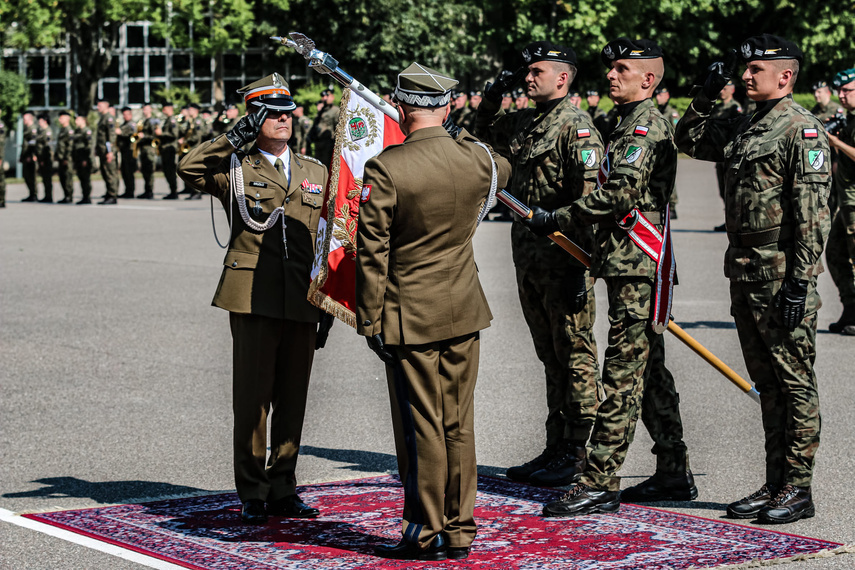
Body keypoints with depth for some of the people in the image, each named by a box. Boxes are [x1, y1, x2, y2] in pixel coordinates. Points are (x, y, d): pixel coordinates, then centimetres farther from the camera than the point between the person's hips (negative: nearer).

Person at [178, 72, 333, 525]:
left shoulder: (317, 174, 16)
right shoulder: (235, 169, 5)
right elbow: (189, 169, -16)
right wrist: (237, 135, -15)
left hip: (303, 302, 4)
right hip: (253, 298, -4)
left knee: (293, 399, 8)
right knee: (253, 398, -3)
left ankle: (283, 489, 18)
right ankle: (252, 494, 6)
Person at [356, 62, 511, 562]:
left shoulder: (385, 169, -16)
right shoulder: (477, 158, -2)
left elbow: (372, 254, -13)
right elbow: (504, 170, 25)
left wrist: (371, 320, -5)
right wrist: (461, 136, 39)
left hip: (409, 316, -5)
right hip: (465, 312, 5)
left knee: (421, 427, 3)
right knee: (458, 423, 11)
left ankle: (424, 534, 11)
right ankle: (459, 531, 17)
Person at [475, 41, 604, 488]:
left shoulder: (576, 127, -12)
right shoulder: (522, 124, 13)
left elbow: (589, 199, -18)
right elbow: (485, 135, 34)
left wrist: (582, 268, -23)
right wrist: (492, 96, 14)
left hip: (564, 261, -8)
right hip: (529, 261, 9)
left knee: (575, 357, -1)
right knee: (550, 358, 14)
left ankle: (577, 456, 4)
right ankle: (555, 450, 22)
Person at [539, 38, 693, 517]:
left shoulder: (646, 127, -13)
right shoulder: (632, 123, 20)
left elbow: (619, 194, -24)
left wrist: (560, 219, -15)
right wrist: (599, 253, 25)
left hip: (635, 267, -11)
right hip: (631, 264, 11)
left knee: (622, 377, -9)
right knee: (650, 374, 14)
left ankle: (600, 484, -9)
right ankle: (675, 476, 20)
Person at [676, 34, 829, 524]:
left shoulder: (802, 128, -11)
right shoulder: (746, 129, 16)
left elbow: (812, 212, -17)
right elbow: (690, 139, 32)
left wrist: (800, 281, -21)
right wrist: (707, 97, 15)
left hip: (783, 274, -9)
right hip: (745, 272, 9)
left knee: (795, 381, -2)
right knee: (767, 383, 12)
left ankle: (798, 490, 3)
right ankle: (776, 484, 19)